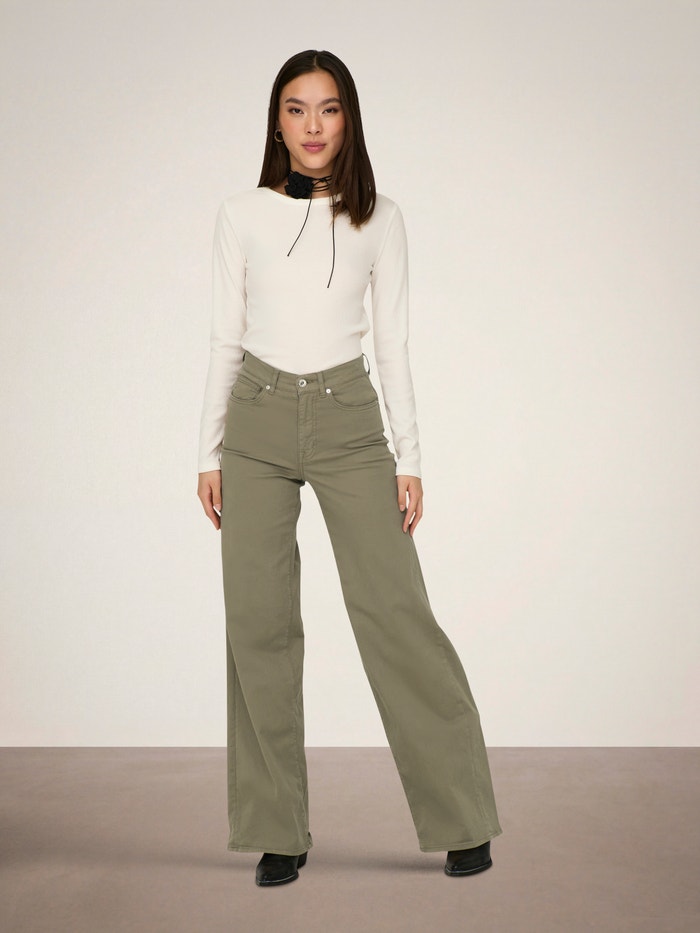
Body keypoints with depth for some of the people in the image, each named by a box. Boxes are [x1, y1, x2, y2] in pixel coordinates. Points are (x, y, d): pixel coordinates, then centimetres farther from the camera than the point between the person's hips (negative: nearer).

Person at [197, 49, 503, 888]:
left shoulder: (379, 219, 5)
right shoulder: (241, 216, 5)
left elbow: (393, 342, 5)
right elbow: (225, 340, 7)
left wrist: (410, 458, 1)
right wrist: (209, 454, 4)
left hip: (350, 421, -1)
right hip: (258, 420, 1)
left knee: (395, 611, -4)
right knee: (259, 621, 1)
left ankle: (461, 820, 10)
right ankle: (278, 830, 13)